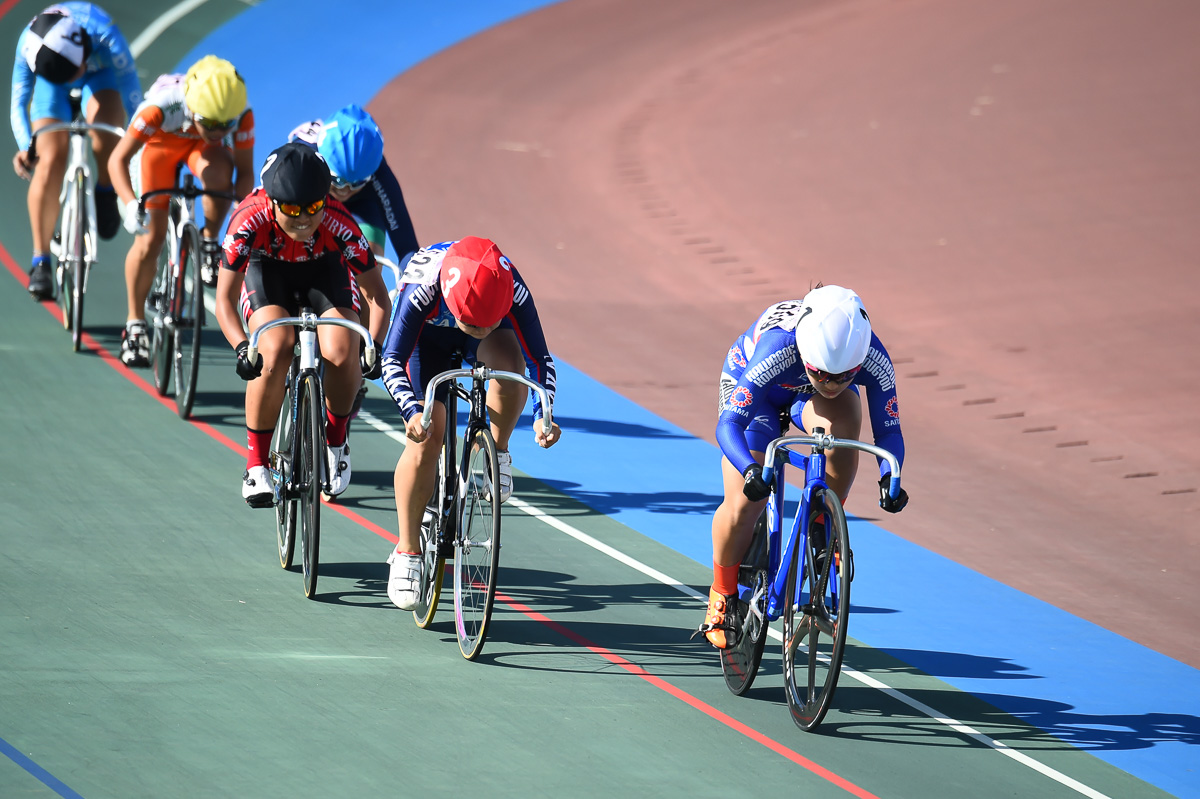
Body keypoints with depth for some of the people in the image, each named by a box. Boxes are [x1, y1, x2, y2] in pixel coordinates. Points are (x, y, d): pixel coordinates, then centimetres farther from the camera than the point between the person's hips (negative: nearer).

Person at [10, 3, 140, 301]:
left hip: (99, 75, -1)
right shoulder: (29, 45, -37)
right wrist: (25, 146, -46)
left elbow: (134, 103, -34)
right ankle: (40, 261, -11)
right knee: (50, 163, -17)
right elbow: (18, 102, -31)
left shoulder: (106, 40, -41)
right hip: (50, 83, 1)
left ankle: (106, 190, -3)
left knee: (104, 123, -34)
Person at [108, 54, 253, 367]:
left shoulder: (242, 116, -34)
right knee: (149, 239, -7)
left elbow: (244, 171, -21)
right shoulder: (162, 107, -41)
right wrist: (131, 204, -49)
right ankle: (135, 324, 11)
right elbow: (118, 159, -35)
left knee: (218, 169, -36)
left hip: (202, 148, 1)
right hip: (160, 143, -1)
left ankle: (210, 243, -11)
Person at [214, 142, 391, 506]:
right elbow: (225, 298, -32)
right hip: (266, 271, 0)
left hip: (324, 270, 1)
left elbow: (377, 295, -26)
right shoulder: (250, 220, -37)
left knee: (341, 352, -25)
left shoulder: (338, 224, -36)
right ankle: (257, 464, -11)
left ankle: (334, 441, 4)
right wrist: (241, 347, -50)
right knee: (274, 351, -28)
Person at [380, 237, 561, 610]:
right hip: (431, 334, -1)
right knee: (425, 436, -16)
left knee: (509, 365, -35)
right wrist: (412, 411, -54)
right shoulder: (424, 289, -41)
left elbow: (540, 358, -29)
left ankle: (496, 456, -10)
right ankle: (407, 552, -5)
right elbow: (392, 359, -37)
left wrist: (541, 414, -45)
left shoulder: (512, 290, -37)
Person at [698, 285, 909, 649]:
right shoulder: (777, 350, -44)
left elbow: (888, 430, -29)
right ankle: (722, 598, 13)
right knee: (744, 503, -13)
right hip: (751, 384, -2)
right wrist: (751, 470, -65)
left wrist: (888, 478, -50)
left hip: (810, 400, 2)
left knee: (842, 422, -35)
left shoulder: (873, 359, -36)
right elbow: (728, 425, -46)